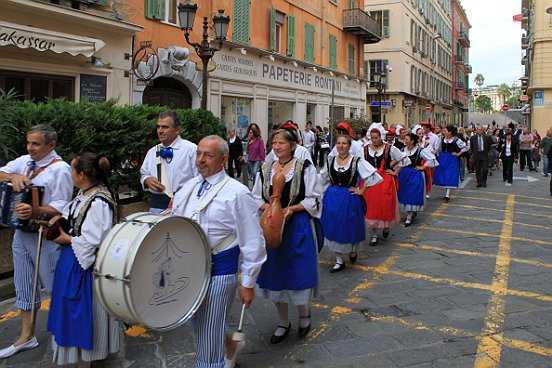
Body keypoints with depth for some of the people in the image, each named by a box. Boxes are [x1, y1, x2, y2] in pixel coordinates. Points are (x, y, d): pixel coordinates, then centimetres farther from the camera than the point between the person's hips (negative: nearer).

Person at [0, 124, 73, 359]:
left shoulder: (60, 169, -13)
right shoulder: (24, 161, 7)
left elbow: (61, 207, -18)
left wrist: (36, 211, -34)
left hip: (46, 236, -7)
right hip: (22, 233, 7)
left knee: (57, 286, 2)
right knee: (23, 285, 15)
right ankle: (27, 337, 29)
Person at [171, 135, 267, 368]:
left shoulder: (236, 193, -13)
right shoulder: (189, 188, 7)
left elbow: (253, 242, -12)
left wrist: (248, 283, -10)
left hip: (218, 272, -7)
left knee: (208, 333, 3)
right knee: (195, 324, 22)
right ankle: (231, 345, 49)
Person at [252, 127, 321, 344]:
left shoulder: (305, 168, -4)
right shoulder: (265, 170, 7)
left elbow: (313, 200, -5)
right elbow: (256, 198, 12)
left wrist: (291, 208, -18)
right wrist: (269, 207, -8)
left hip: (297, 227, -4)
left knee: (298, 272, 2)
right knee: (275, 274, 9)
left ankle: (304, 314, 32)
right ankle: (283, 323, 27)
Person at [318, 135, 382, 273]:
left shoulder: (357, 161, -7)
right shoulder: (330, 161, 5)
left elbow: (374, 177, -6)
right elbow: (321, 178, 20)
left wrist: (361, 190, -5)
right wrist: (333, 189, 9)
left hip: (350, 199, -3)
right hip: (332, 198, 3)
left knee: (350, 228, 6)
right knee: (333, 229, 5)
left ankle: (353, 251, 39)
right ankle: (339, 261, 18)